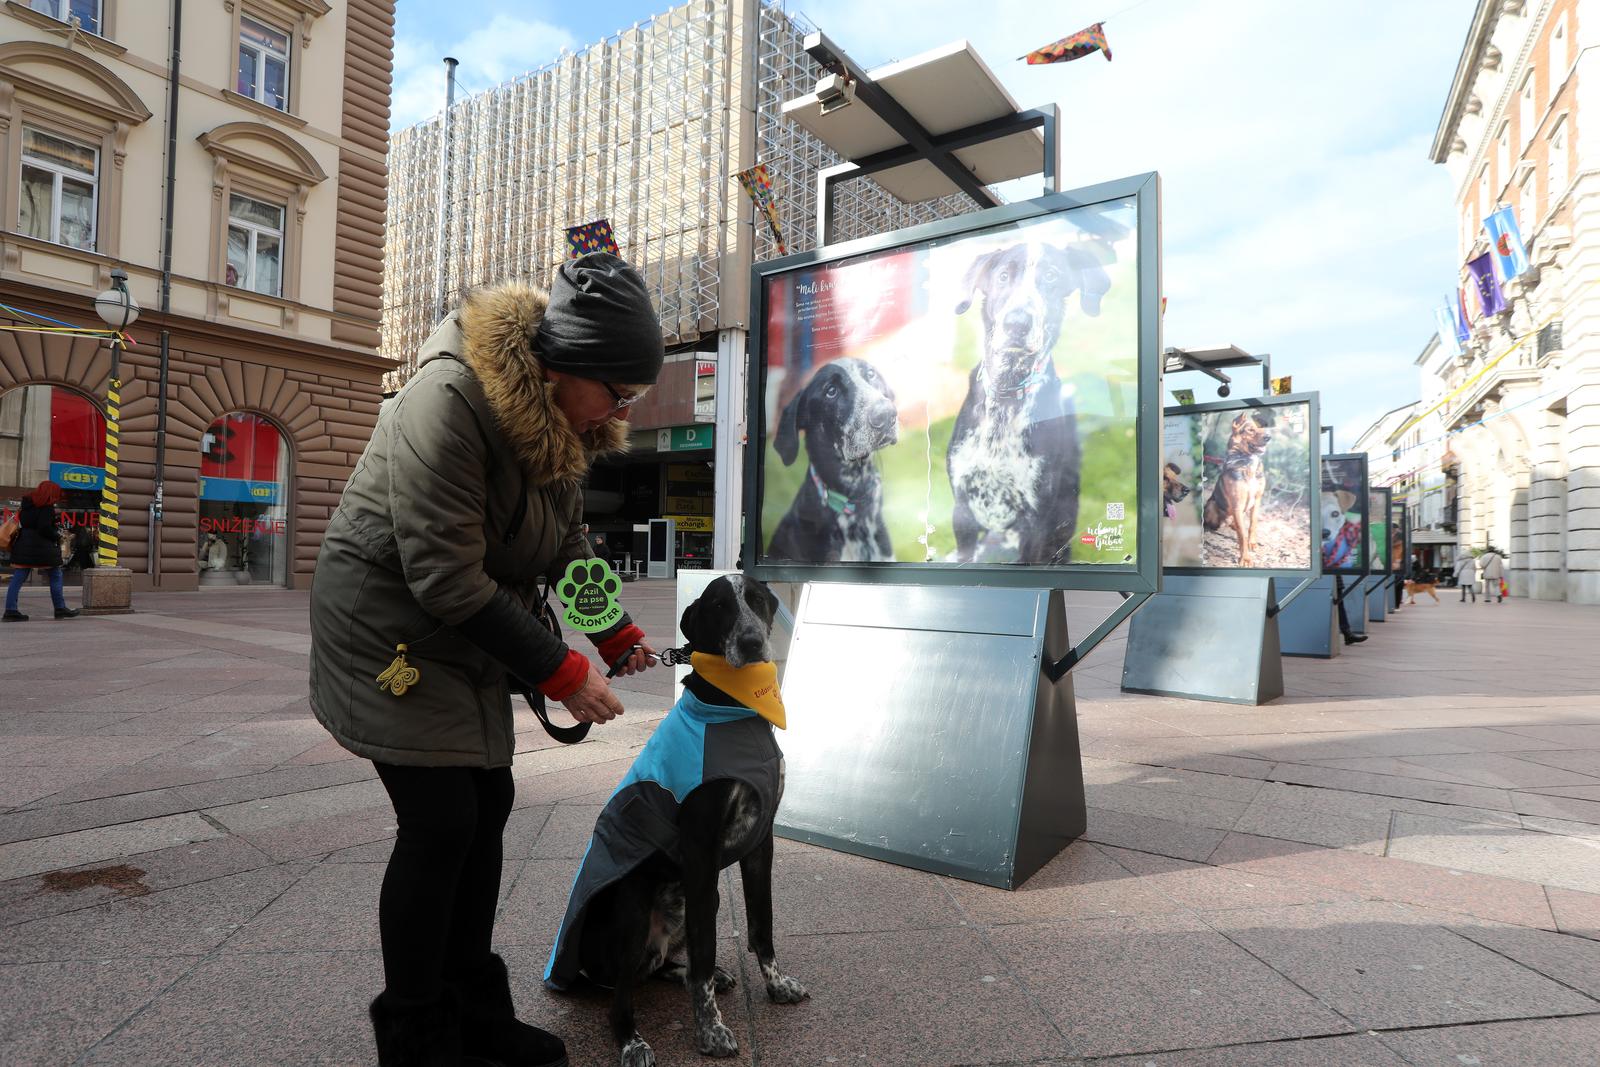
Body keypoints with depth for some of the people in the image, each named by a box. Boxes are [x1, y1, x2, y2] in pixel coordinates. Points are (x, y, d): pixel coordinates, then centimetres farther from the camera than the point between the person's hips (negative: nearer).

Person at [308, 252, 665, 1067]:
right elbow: (443, 576, -28)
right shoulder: (449, 400, -27)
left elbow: (565, 541, 9)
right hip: (389, 625, -8)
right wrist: (559, 672, -24)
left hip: (468, 633, 8)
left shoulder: (561, 417, -2)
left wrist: (614, 631, -2)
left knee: (486, 805, 10)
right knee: (439, 824, -7)